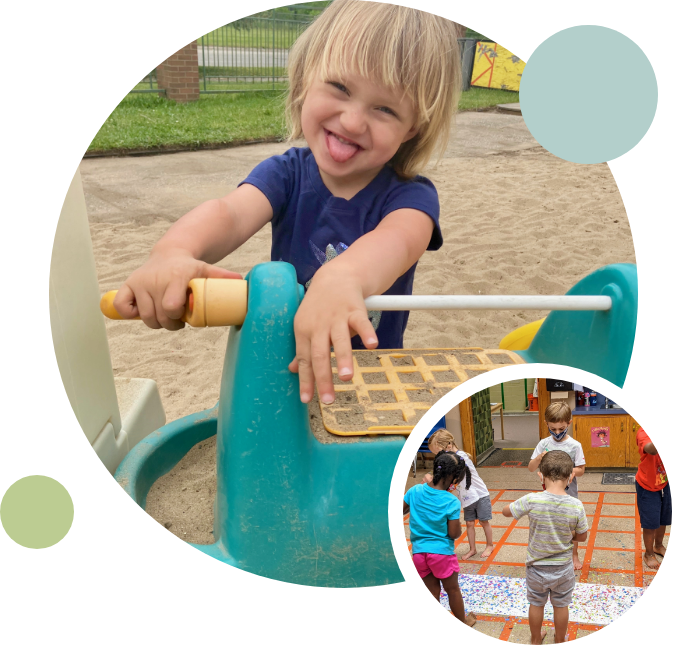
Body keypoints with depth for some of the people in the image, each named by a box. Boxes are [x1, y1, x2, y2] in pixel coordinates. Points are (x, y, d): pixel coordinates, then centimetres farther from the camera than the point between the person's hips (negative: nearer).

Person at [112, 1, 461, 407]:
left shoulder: (410, 196, -13)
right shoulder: (286, 174, -6)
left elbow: (399, 238, -37)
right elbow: (232, 212, -26)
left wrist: (343, 276, -61)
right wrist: (174, 252, -50)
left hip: (371, 377, -1)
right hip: (282, 371, 1)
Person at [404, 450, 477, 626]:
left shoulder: (415, 491, -8)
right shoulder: (452, 502, -17)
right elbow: (454, 534, -12)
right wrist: (460, 529, 9)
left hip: (418, 552, 3)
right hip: (441, 552, -3)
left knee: (432, 592, 17)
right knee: (453, 589, 20)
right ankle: (463, 622, 40)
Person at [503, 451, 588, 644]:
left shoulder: (531, 500, -28)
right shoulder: (576, 506, -22)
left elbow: (506, 511, -10)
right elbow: (582, 537, -7)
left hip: (536, 568, -1)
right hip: (563, 568, 1)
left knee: (536, 604, 24)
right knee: (560, 606, 25)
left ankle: (536, 639, 46)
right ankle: (560, 641, 47)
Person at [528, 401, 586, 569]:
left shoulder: (575, 446, -12)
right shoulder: (543, 444, -7)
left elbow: (581, 470, -7)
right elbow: (530, 468, -7)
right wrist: (539, 457, -26)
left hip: (569, 494, -1)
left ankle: (574, 555, 38)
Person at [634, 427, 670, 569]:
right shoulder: (644, 431, -27)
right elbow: (652, 450, -49)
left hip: (664, 483, 6)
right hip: (647, 486, -5)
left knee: (663, 519, 22)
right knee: (651, 522, 7)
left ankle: (658, 546, 47)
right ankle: (649, 554, 30)